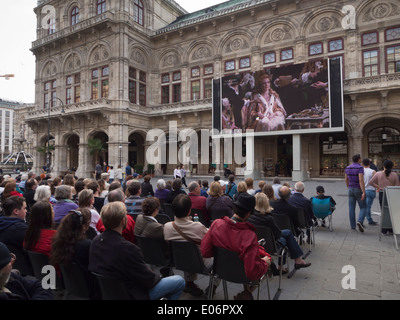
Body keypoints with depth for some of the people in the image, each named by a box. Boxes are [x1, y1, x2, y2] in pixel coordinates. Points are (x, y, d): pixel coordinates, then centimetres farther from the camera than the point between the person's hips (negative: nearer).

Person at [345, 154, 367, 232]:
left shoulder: (348, 168, 5)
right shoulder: (360, 168, -15)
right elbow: (361, 180, -23)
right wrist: (363, 192, -24)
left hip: (351, 190, 5)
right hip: (359, 190, -5)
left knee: (351, 208, 7)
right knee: (363, 208, 5)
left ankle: (353, 226, 10)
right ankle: (360, 221, -18)